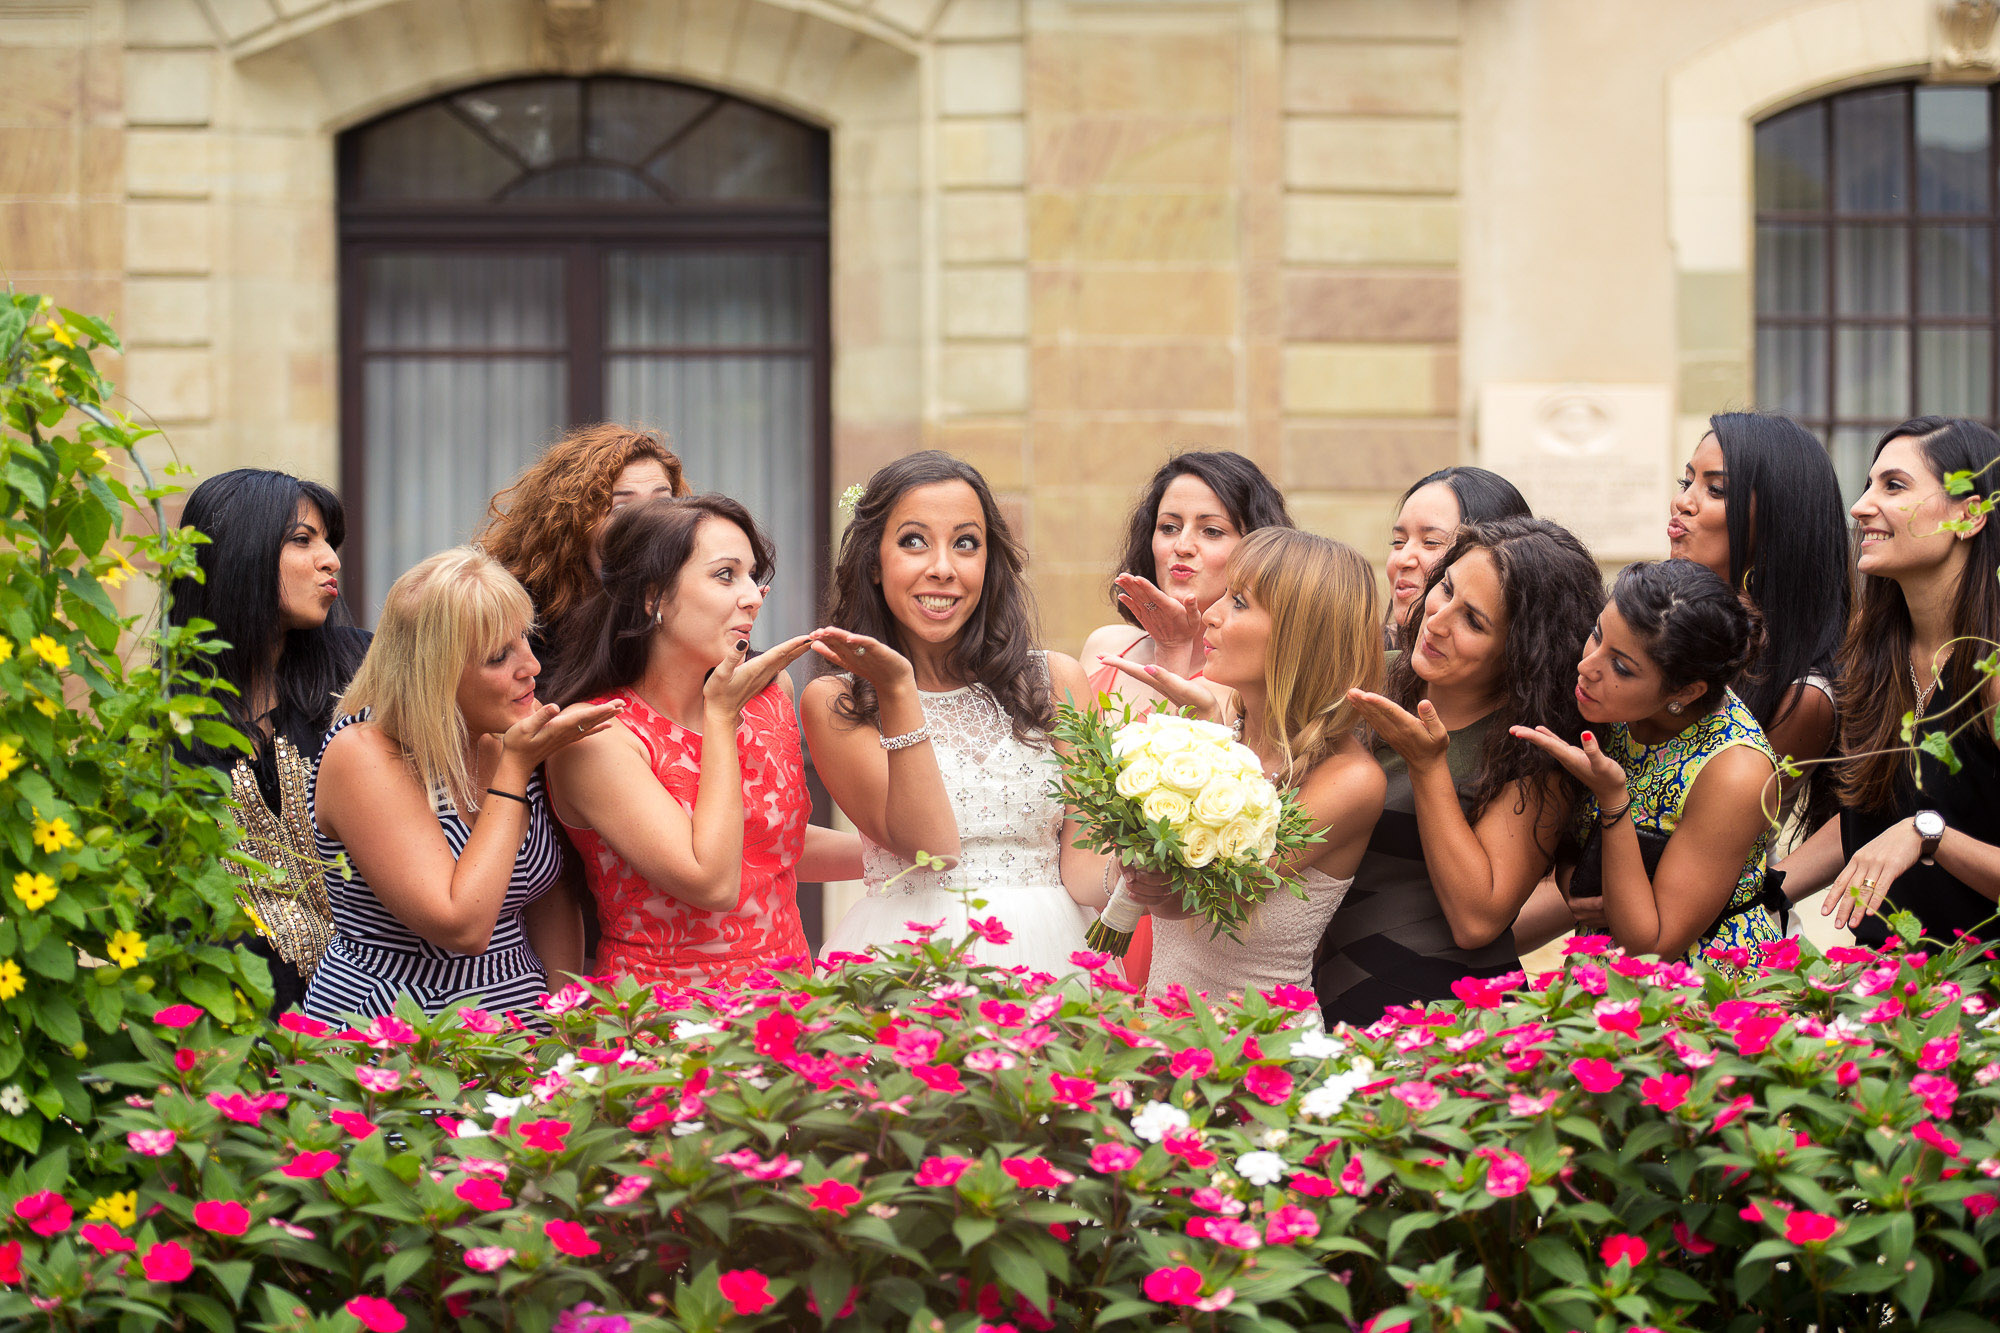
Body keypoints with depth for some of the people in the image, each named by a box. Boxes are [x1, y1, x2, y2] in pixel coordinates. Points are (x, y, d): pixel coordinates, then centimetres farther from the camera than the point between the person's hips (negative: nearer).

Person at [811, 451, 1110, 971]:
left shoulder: (1056, 682, 10)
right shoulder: (833, 703, 4)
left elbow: (1081, 870, 6)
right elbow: (927, 845, -8)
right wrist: (898, 691, -15)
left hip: (1046, 952, 2)